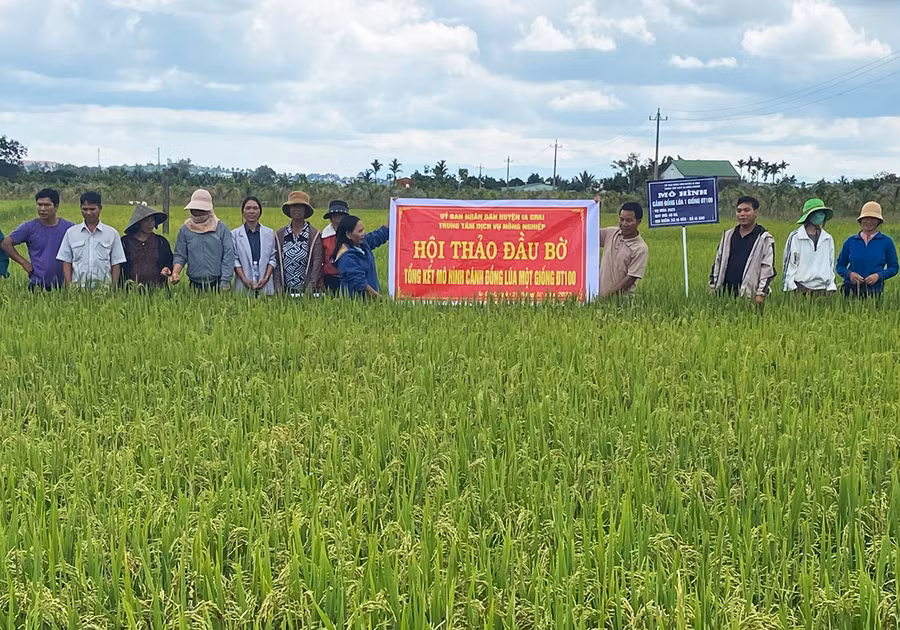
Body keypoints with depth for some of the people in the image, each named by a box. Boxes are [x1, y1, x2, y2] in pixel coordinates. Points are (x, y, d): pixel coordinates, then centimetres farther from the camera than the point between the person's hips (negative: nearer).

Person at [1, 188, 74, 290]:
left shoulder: (69, 228, 1)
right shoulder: (29, 228, 0)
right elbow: (6, 243, 7)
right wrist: (23, 262, 0)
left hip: (62, 285, 1)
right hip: (37, 285, -1)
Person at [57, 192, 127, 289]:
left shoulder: (112, 234, 8)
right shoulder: (71, 233, 10)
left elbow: (116, 265, 8)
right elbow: (66, 263, 9)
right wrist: (69, 288, -1)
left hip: (104, 288, -1)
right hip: (78, 287, 1)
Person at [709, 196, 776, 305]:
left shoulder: (765, 239, 3)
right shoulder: (728, 235, 18)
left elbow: (767, 268, -2)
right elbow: (718, 261, 22)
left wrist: (761, 294, -10)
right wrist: (713, 286, 15)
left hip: (748, 293, -4)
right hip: (725, 291, 4)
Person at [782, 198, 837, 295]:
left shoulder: (828, 239, 13)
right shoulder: (795, 237, 0)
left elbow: (831, 264, 18)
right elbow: (789, 263, 1)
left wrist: (831, 287, 11)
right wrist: (790, 287, -4)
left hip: (822, 289, 4)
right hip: (801, 289, -4)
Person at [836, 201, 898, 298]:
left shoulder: (886, 242, 4)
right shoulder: (850, 241, 8)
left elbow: (893, 268, 7)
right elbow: (840, 266, 12)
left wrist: (878, 276, -11)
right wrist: (849, 274, -9)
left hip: (874, 292, -1)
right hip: (852, 290, 1)